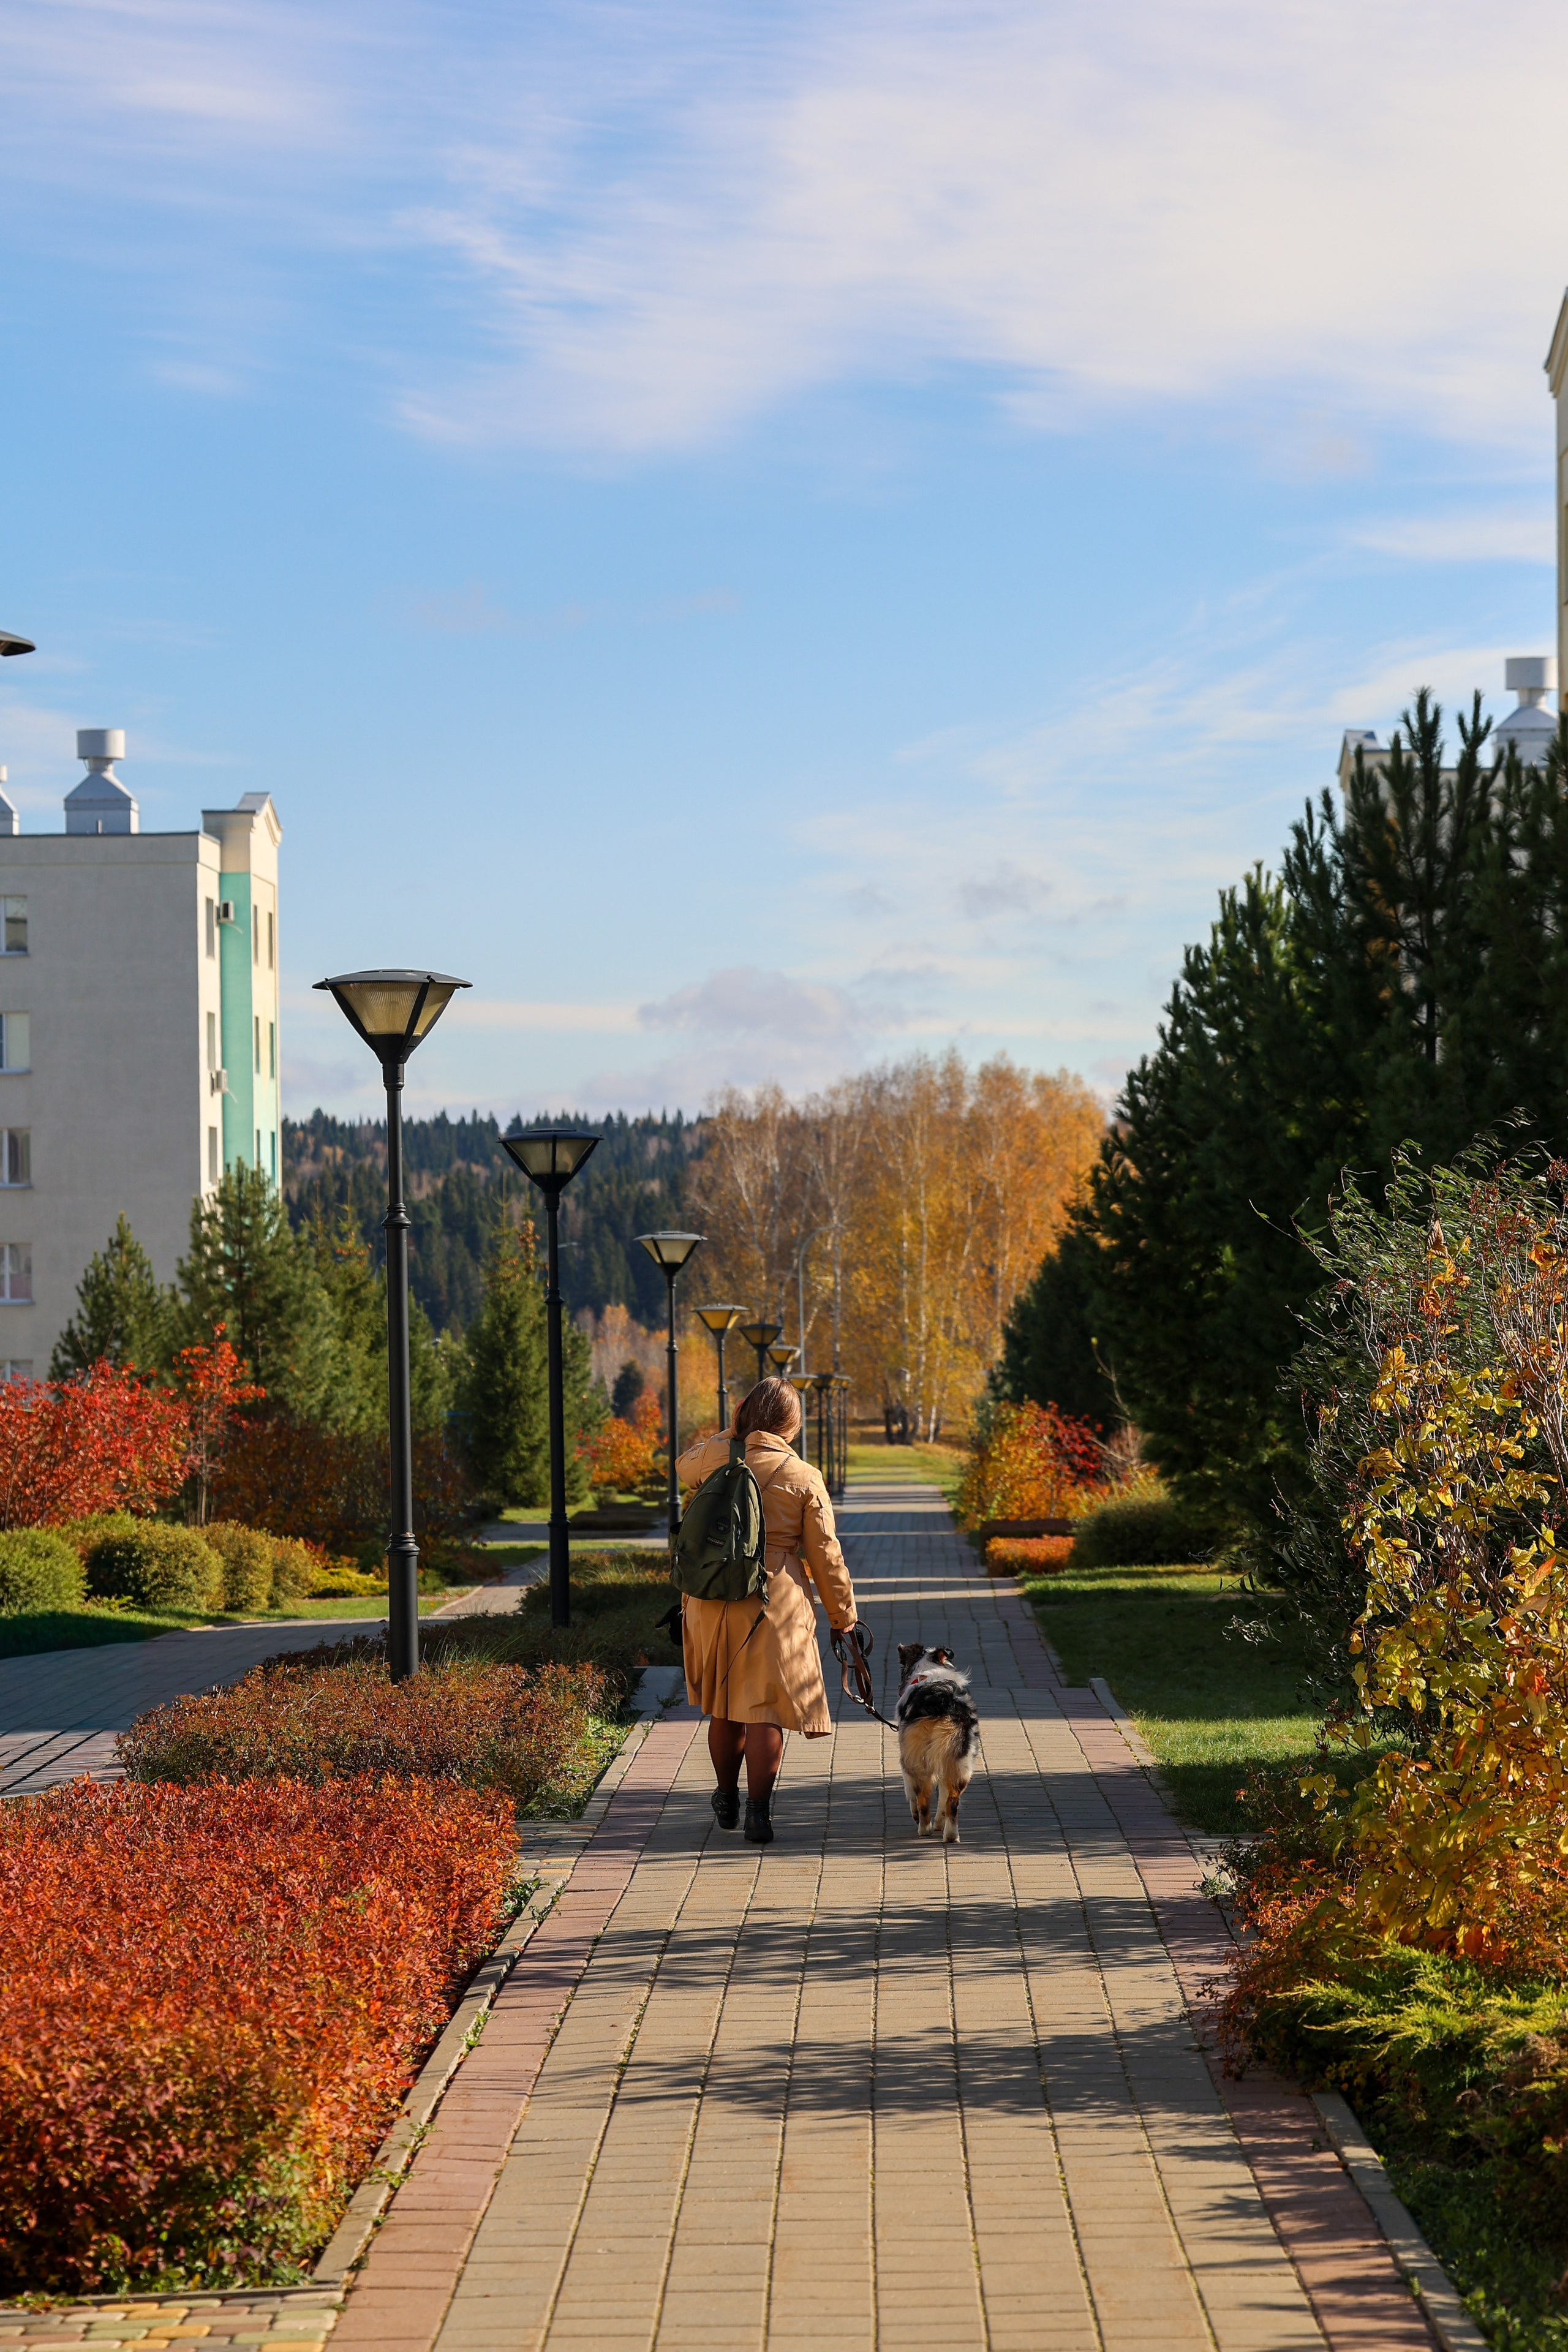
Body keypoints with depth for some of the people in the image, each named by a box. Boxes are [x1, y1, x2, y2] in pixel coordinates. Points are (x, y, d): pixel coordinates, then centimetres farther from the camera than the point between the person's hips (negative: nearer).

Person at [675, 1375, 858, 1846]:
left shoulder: (715, 1457, 1)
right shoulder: (804, 1478, -5)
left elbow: (684, 1468, 27)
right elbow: (825, 1557, 0)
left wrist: (731, 1432, 22)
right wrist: (842, 1617, 9)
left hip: (712, 1600, 3)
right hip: (775, 1603, -3)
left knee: (723, 1705, 18)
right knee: (766, 1708, -1)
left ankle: (727, 1799, 34)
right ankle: (758, 1810, -7)